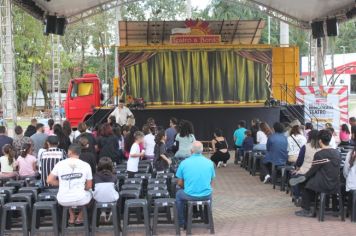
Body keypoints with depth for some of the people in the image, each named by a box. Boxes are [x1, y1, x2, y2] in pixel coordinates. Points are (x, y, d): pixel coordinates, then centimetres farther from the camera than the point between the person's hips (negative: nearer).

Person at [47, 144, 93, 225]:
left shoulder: (60, 164, -1)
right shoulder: (86, 165, -3)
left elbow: (49, 180, 0)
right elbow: (89, 186, 1)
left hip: (63, 201, 2)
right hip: (80, 200, -2)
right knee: (89, 193, 33)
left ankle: (71, 218, 35)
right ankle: (79, 218, 33)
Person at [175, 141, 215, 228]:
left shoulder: (184, 163, -6)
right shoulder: (209, 162, -1)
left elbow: (180, 183, 1)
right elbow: (211, 181, 9)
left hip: (190, 196, -2)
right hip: (206, 196, 2)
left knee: (178, 194, 31)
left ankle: (182, 223, 34)